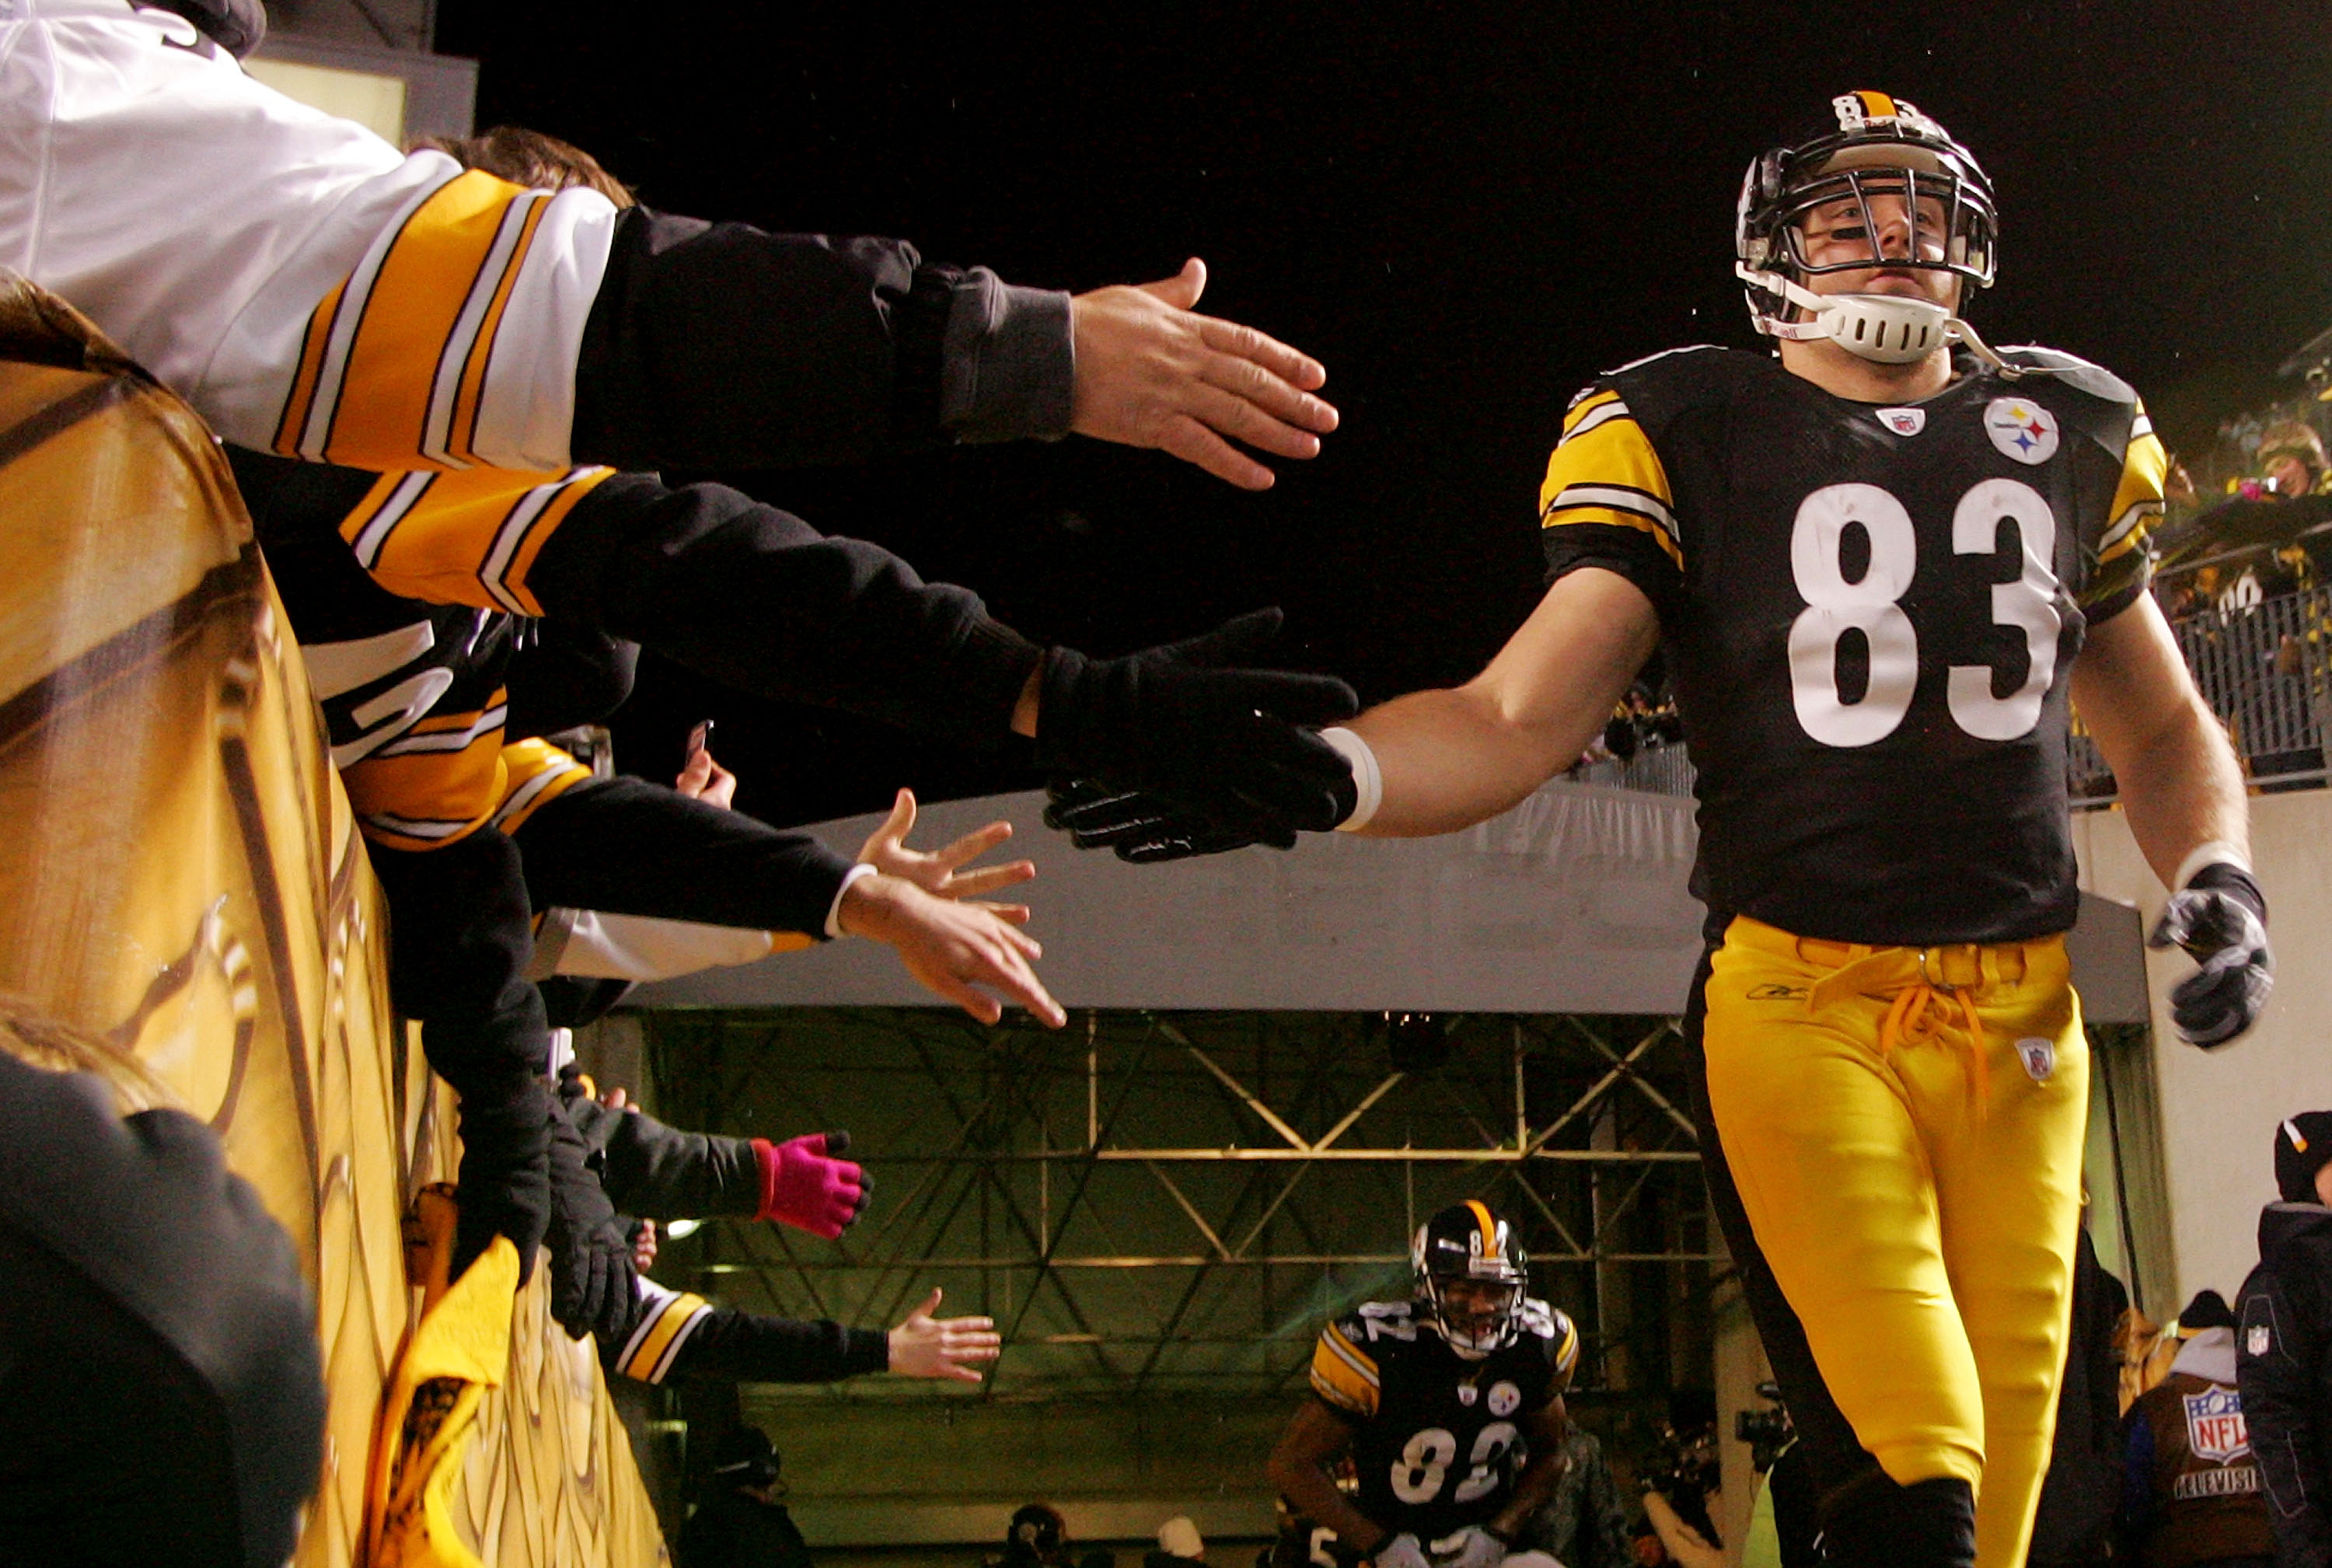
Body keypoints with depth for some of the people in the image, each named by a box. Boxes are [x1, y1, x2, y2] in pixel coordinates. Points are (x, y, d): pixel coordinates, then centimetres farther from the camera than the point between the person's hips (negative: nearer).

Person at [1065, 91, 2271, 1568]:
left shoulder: (2073, 436, 14)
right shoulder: (1688, 441, 1)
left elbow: (2164, 730, 26)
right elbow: (1515, 724, -7)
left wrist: (2220, 872, 5)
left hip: (2024, 1021, 4)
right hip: (1800, 1004, -4)